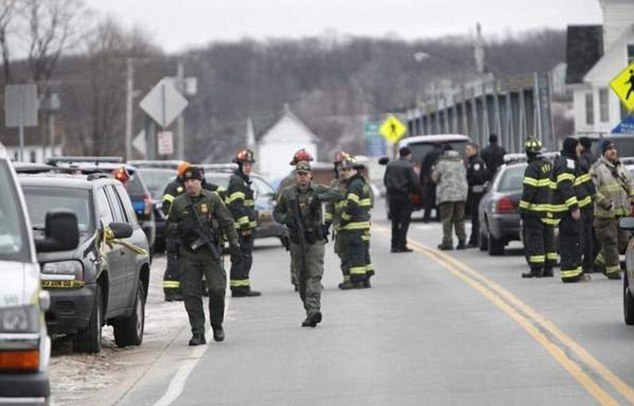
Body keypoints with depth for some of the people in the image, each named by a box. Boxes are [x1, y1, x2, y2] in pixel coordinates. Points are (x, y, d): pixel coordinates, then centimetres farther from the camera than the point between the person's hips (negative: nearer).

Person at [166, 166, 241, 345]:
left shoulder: (212, 199, 5)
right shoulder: (178, 203, 9)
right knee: (191, 294, -3)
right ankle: (198, 333, 2)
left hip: (210, 251, -2)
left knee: (217, 289, -9)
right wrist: (179, 228, -6)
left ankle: (217, 325, 13)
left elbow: (227, 222, 6)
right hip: (188, 254, 2)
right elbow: (169, 226, 16)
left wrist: (233, 243, -2)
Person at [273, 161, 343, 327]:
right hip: (296, 241, 3)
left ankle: (314, 309, -24)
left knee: (315, 275, -14)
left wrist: (320, 197, -24)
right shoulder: (287, 194, 6)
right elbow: (276, 213, 12)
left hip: (315, 240, -3)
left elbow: (338, 195, -10)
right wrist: (285, 218, -10)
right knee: (302, 277, 7)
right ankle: (310, 311, 17)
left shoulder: (317, 190, 1)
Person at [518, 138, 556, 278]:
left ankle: (536, 269, -6)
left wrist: (523, 208, -14)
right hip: (549, 208, 8)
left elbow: (529, 190, -19)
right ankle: (549, 268, 13)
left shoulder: (533, 168, -14)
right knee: (548, 238, 12)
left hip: (535, 209, -8)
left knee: (534, 239, -4)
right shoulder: (549, 166, 13)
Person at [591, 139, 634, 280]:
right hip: (606, 214, -7)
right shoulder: (597, 168, -9)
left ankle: (602, 260, 28)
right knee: (610, 242, -6)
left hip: (622, 212, 7)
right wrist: (604, 202, -22)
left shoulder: (621, 167, 16)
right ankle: (613, 269, 1)